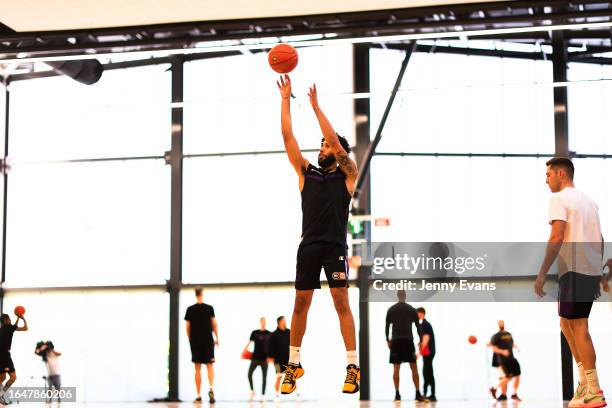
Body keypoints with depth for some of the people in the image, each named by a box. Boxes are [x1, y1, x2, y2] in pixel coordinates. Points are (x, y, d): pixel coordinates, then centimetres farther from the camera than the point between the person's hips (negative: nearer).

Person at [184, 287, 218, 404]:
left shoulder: (190, 309, 1)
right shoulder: (209, 308, -2)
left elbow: (188, 327, 2)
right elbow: (214, 324, -3)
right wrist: (217, 339, 6)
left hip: (195, 342, 1)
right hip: (208, 341, -1)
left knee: (197, 369, 6)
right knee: (210, 366, 5)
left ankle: (199, 395, 4)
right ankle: (211, 388, -20)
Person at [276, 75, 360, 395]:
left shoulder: (346, 175, 5)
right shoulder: (306, 173, 14)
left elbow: (334, 139, -7)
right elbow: (288, 137, 9)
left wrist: (315, 105, -5)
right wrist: (286, 99, 6)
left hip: (335, 247, -4)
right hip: (308, 246, 4)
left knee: (342, 304, -5)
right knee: (300, 304, 7)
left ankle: (353, 366, -2)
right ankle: (294, 364, 17)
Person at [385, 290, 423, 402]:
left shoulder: (391, 310, 7)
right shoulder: (411, 309, 3)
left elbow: (387, 326, 7)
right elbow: (418, 326, 3)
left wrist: (387, 340, 17)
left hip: (395, 341, 1)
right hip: (408, 340, -1)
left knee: (396, 368, 1)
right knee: (414, 368, 3)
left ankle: (397, 394, -4)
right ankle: (417, 394, -1)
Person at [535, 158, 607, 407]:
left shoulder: (559, 199, -6)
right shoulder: (588, 200, 19)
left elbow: (557, 238, -17)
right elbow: (599, 240, 20)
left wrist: (542, 274, -16)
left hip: (574, 271, -8)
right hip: (592, 271, 8)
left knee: (579, 328, -6)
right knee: (567, 324, 17)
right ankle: (586, 382, 14)